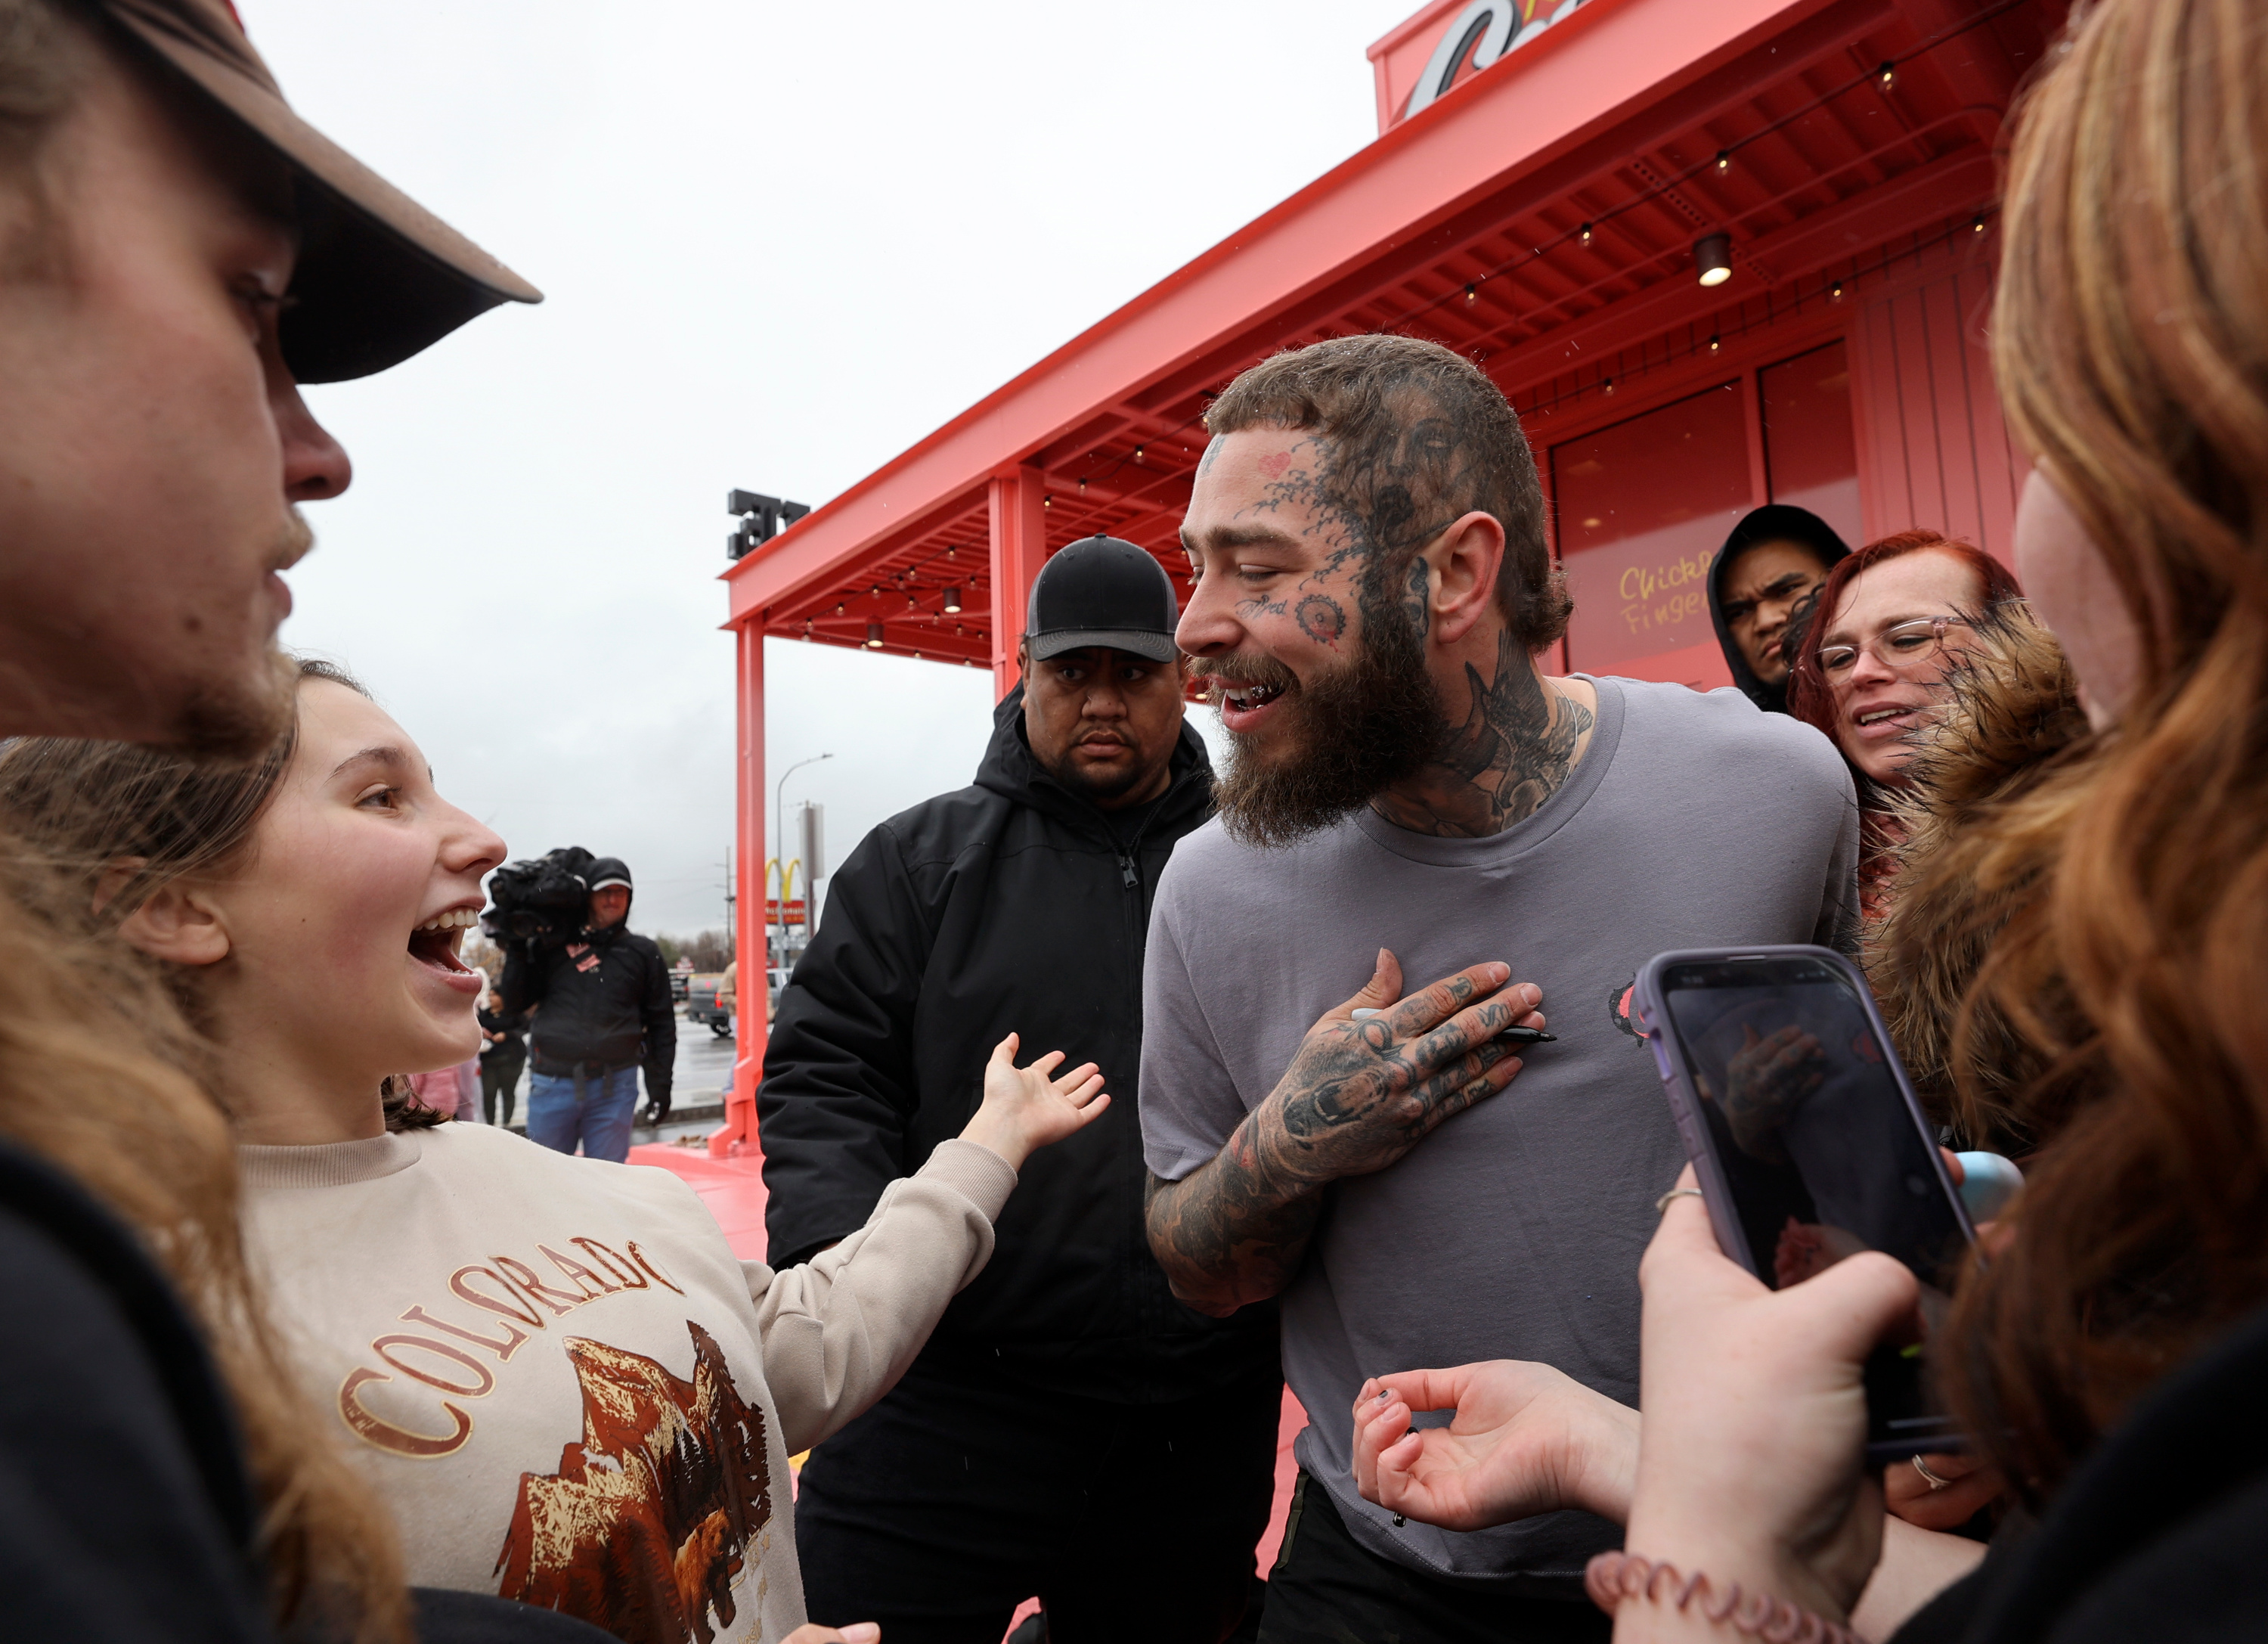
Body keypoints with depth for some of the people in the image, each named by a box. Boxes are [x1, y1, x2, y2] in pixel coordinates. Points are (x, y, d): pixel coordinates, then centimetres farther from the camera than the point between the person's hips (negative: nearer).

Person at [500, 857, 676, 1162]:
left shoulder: (643, 953, 7)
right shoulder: (553, 947, 8)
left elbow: (661, 1024, 8)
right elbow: (515, 1001, 7)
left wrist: (660, 1085, 4)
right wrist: (516, 948, -2)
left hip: (614, 1088, 0)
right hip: (552, 1085, 1)